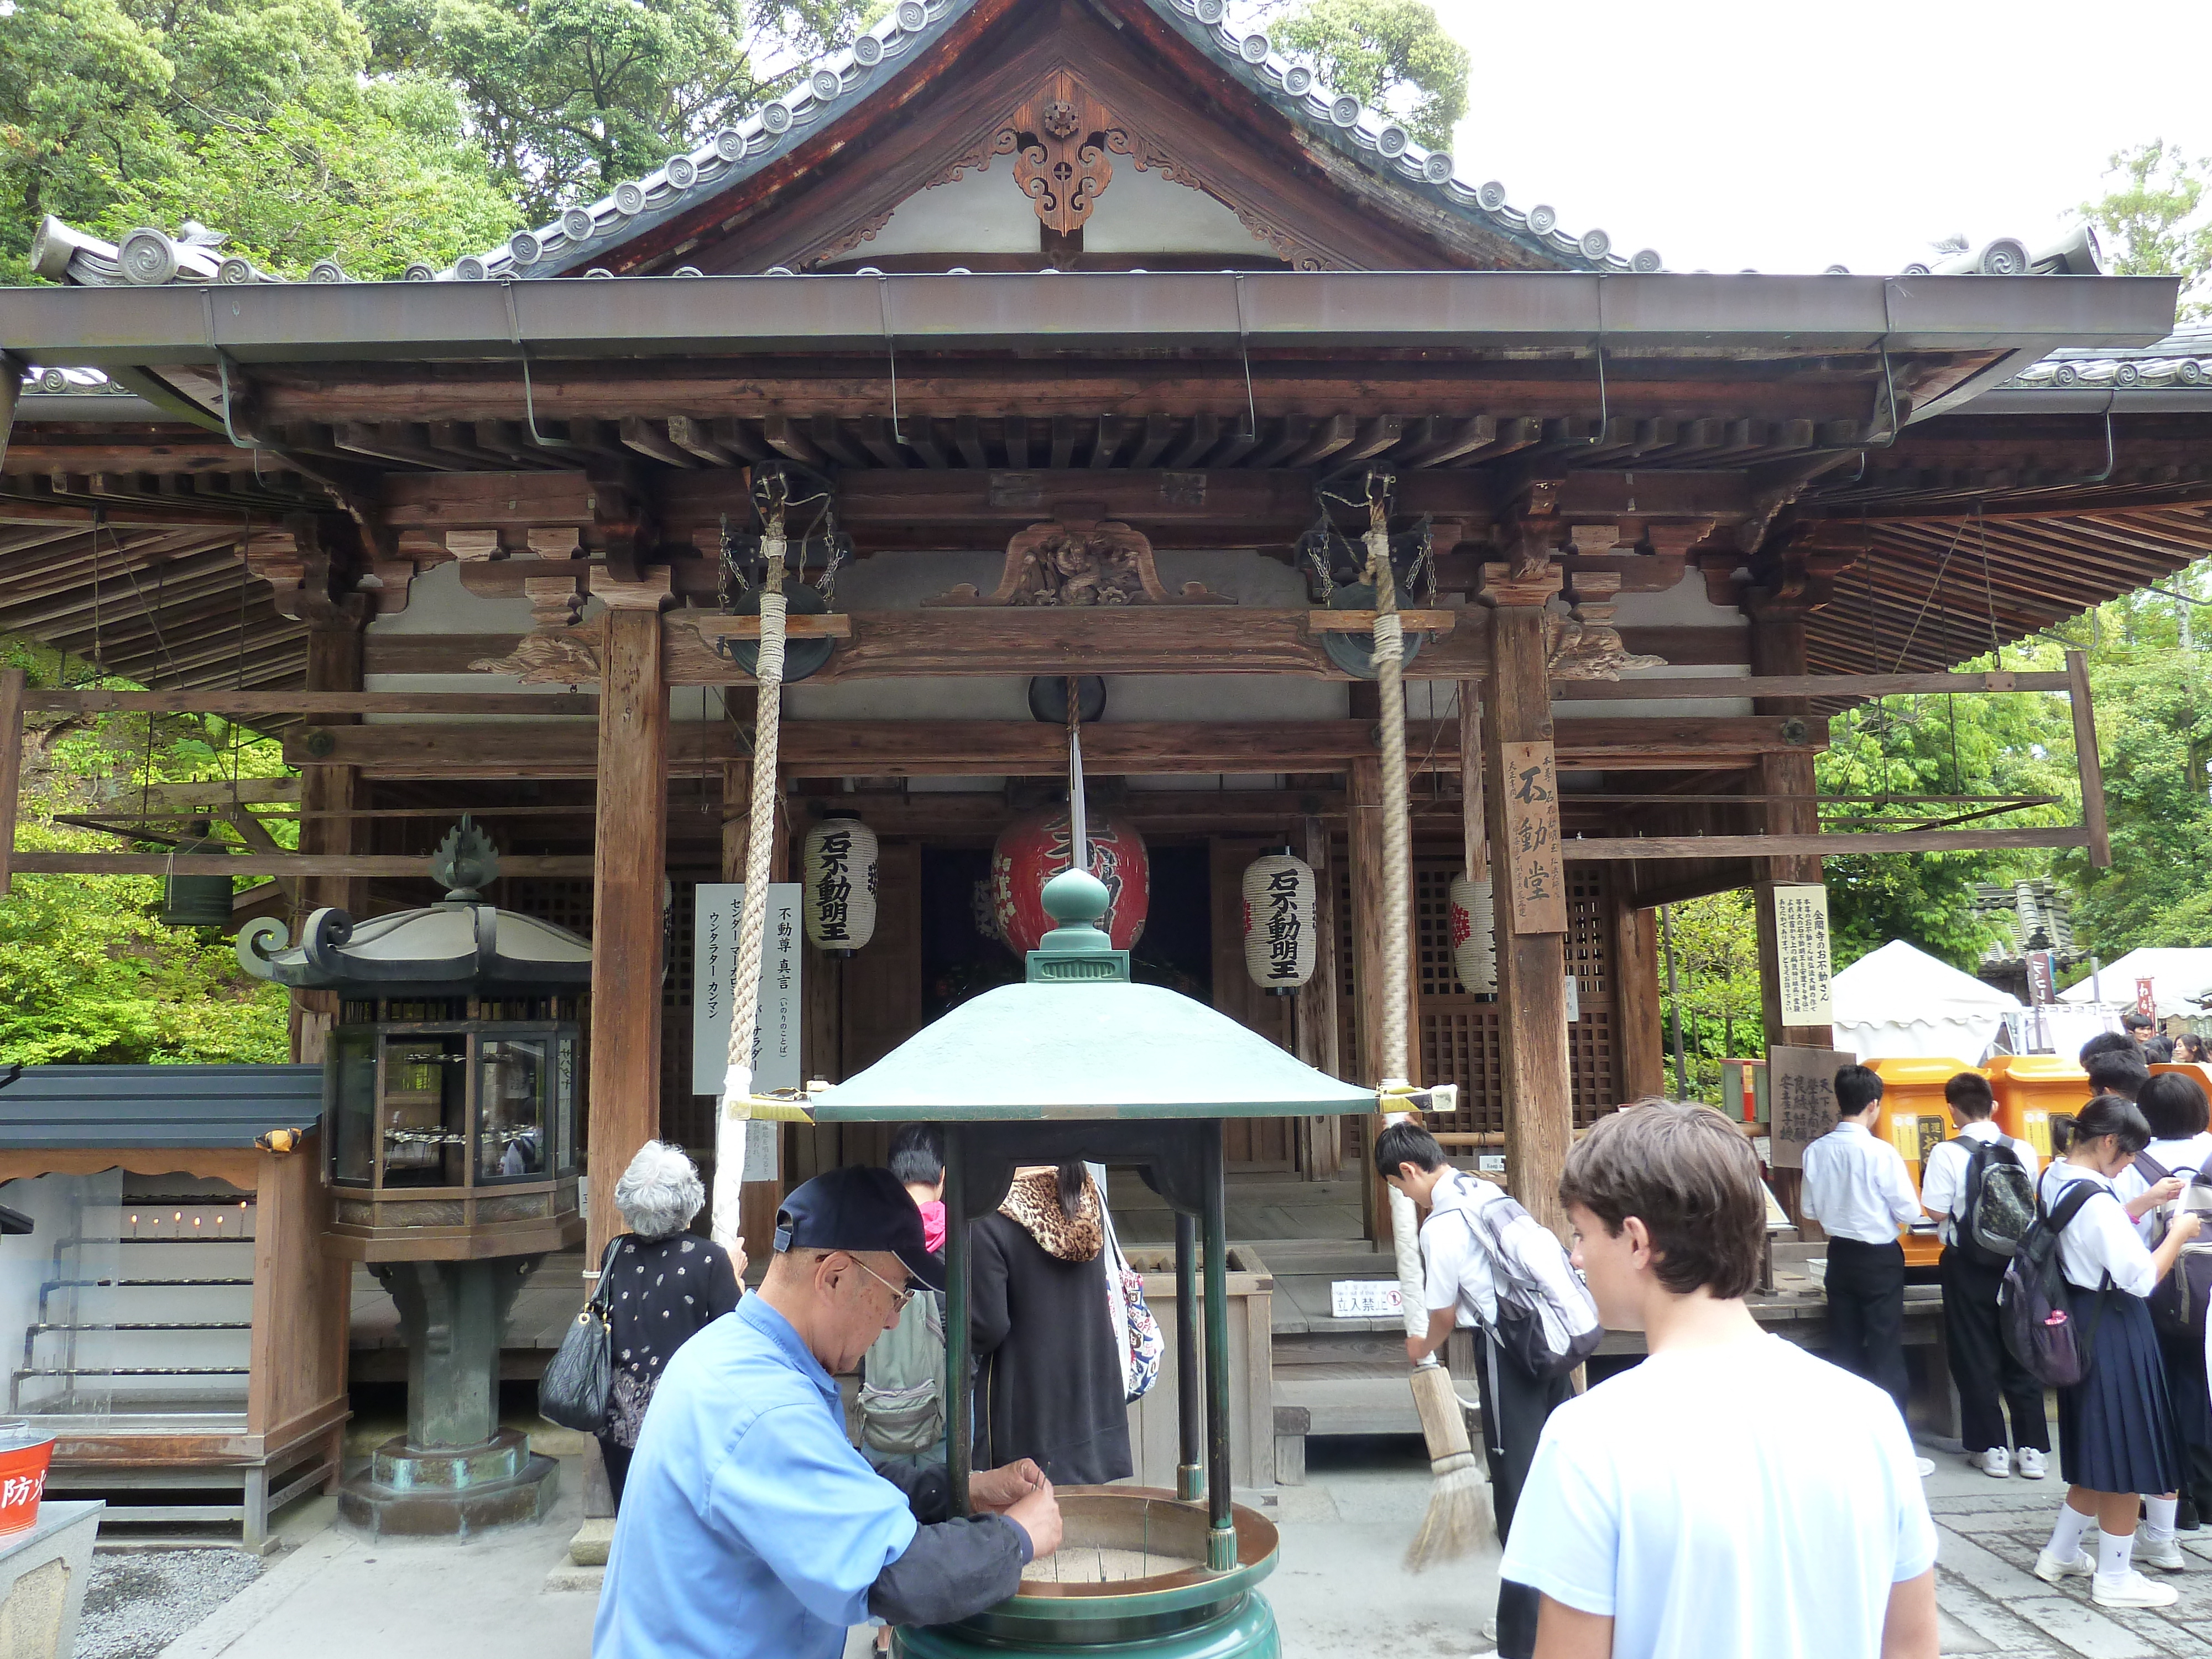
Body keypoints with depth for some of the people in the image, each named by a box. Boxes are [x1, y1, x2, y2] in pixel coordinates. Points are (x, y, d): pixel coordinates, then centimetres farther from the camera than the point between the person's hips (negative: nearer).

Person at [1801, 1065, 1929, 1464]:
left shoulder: (1817, 1151, -4)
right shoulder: (1881, 1153, -18)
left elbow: (1810, 1210, 4)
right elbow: (1910, 1213, -13)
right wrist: (1885, 1210, 8)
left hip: (1840, 1255, 5)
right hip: (1880, 1259, -4)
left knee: (1844, 1349, 13)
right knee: (1886, 1354, 3)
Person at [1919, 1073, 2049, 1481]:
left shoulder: (1947, 1154, -15)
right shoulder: (2024, 1152, -3)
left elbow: (1936, 1211, -16)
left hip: (1968, 1264, -3)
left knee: (1975, 1356, 7)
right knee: (2020, 1354, 13)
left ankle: (1990, 1449, 11)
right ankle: (2033, 1449, 16)